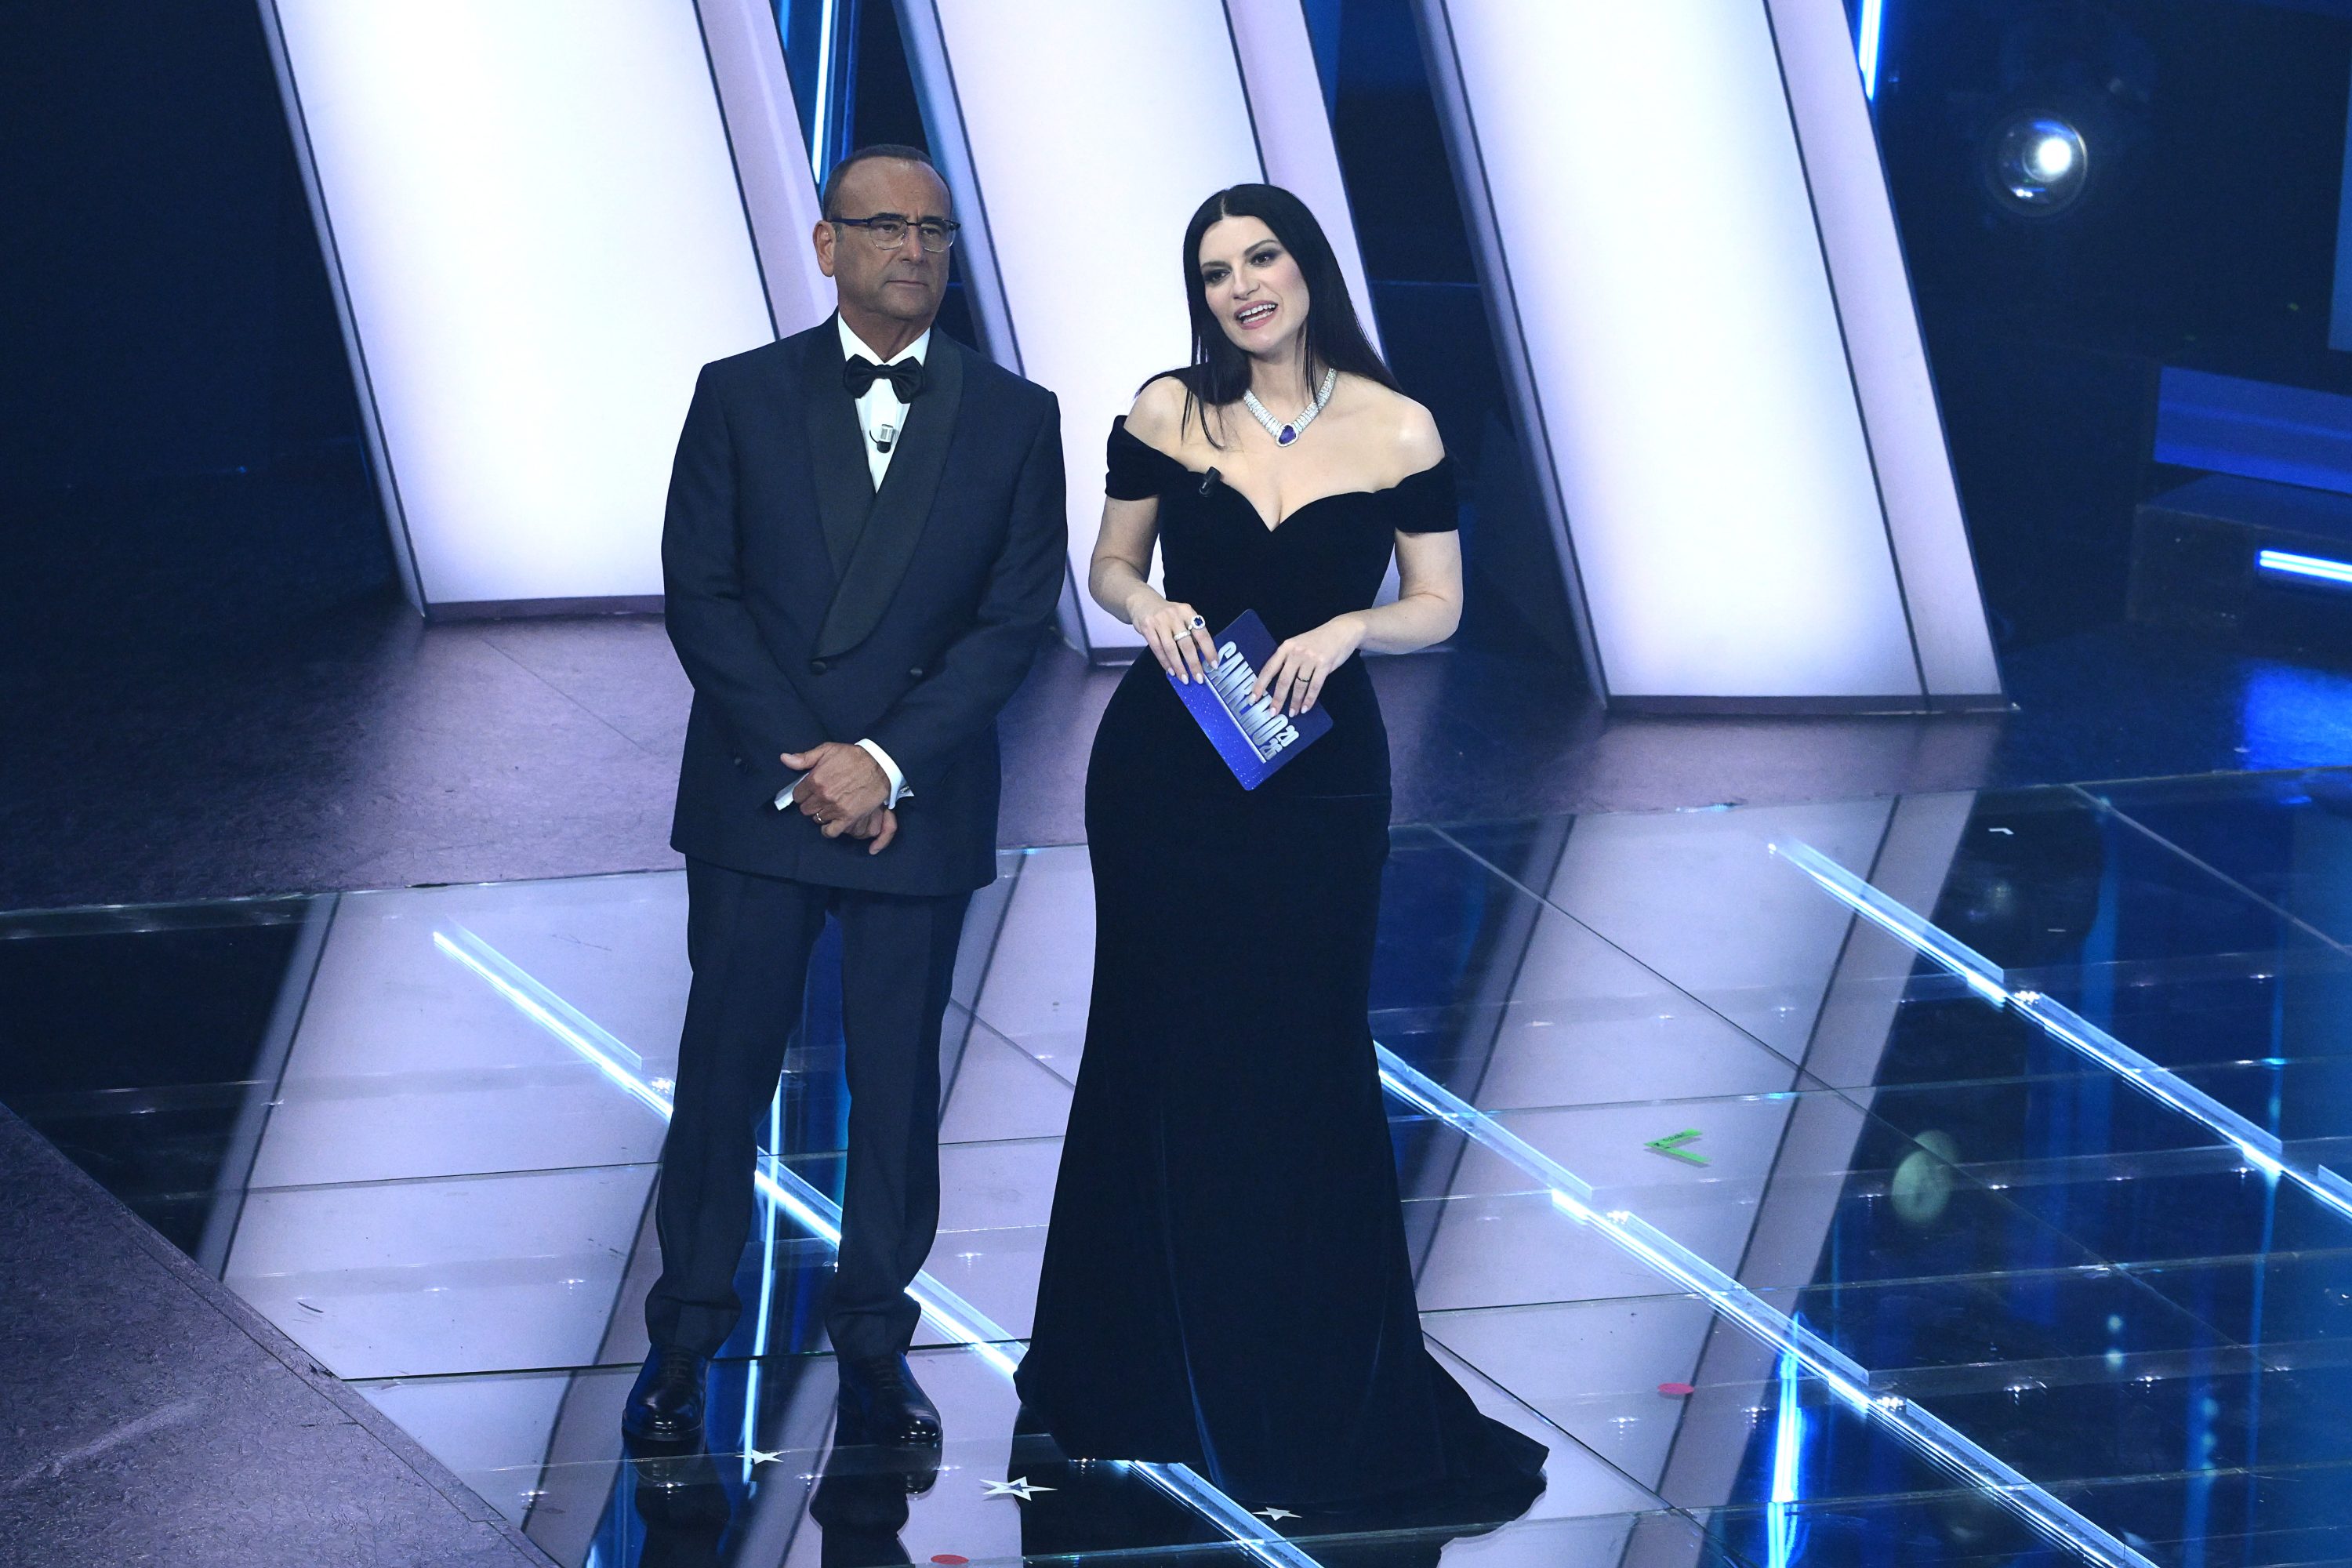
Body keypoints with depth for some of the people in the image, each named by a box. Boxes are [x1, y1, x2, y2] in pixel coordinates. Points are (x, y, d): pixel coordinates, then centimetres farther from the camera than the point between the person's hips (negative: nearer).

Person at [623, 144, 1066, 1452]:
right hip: (754, 796, 0)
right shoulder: (741, 397, 3)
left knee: (899, 1082, 6)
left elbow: (1016, 619, -2)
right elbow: (701, 596, -2)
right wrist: (802, 767, -11)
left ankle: (875, 1341, 15)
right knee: (724, 1069, 3)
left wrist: (886, 760, -12)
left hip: (920, 802, 1)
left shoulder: (1014, 418, 3)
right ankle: (687, 1338, 13)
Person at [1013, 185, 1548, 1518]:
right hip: (1165, 764, 1)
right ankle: (1154, 1376, 23)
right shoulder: (1168, 414, -2)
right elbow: (1109, 568, 8)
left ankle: (1330, 1392, 13)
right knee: (1163, 1054, 8)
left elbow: (1438, 606, 0)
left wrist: (1348, 626, -18)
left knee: (1307, 1061, 1)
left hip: (1320, 773, -1)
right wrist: (1146, 605, -13)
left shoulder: (1398, 432, -5)